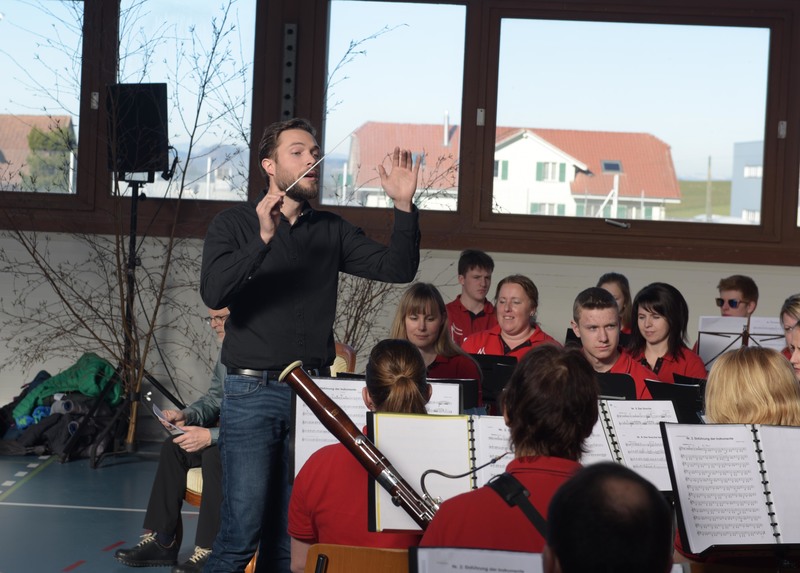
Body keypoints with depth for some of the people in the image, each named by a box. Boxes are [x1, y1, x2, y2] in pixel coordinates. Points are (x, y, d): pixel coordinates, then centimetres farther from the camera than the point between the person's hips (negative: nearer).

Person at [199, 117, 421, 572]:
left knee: (290, 531, 5)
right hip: (254, 392, -3)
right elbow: (215, 293, -14)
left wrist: (404, 206, -11)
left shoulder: (332, 231, 12)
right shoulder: (235, 223, 2)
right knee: (243, 529, -8)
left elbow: (397, 269, 2)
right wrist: (262, 240, -26)